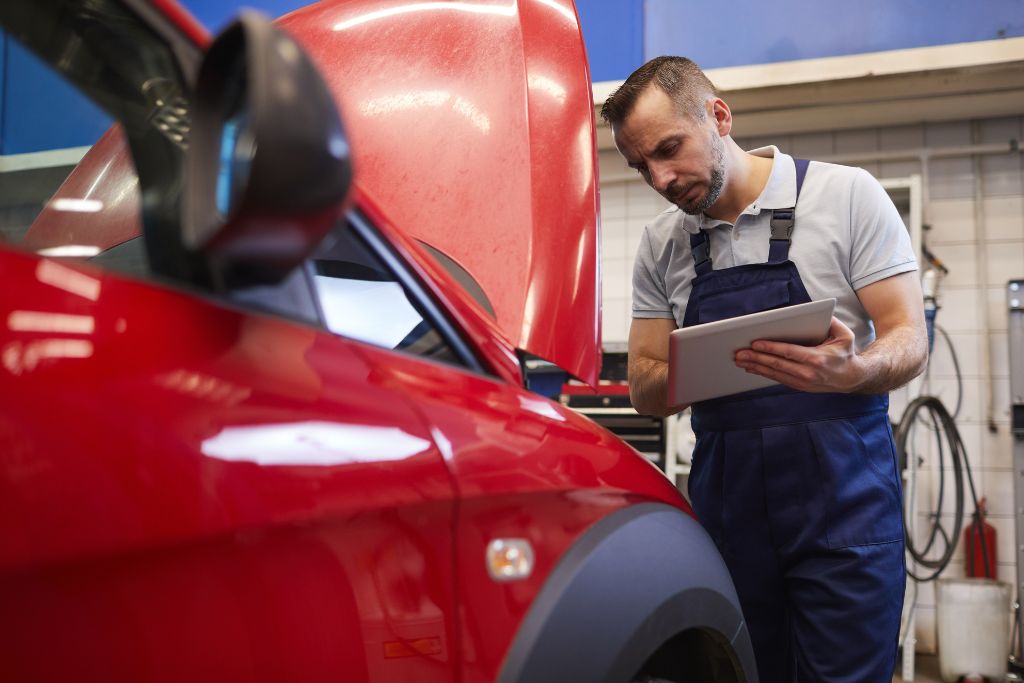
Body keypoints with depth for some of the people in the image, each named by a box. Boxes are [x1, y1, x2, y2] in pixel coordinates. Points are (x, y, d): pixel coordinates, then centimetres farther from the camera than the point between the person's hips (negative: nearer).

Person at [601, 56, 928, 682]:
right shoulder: (662, 245, 8)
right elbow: (646, 390, 9)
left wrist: (847, 372, -27)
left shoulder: (848, 196, -3)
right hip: (727, 504, 3)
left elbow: (909, 343, -4)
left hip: (843, 497, -3)